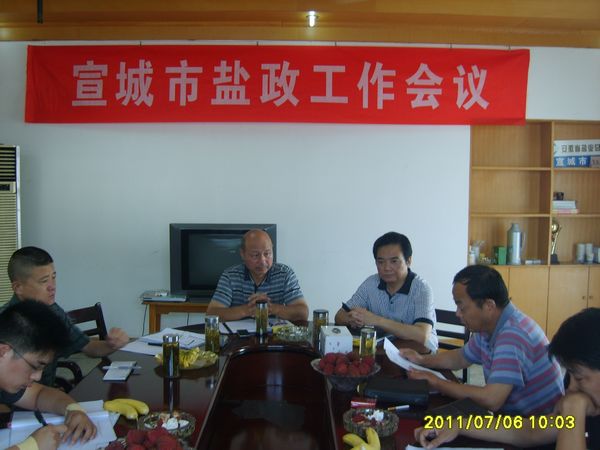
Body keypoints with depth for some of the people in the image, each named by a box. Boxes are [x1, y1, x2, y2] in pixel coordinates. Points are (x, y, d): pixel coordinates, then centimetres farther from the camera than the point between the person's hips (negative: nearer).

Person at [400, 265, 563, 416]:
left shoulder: (513, 334, -27)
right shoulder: (487, 327, 2)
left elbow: (490, 400, -34)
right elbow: (462, 357, 19)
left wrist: (435, 383, -22)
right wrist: (422, 359, 3)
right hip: (515, 415, 8)